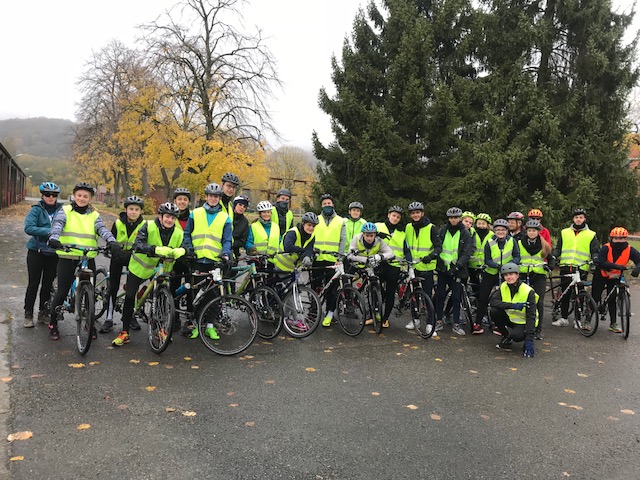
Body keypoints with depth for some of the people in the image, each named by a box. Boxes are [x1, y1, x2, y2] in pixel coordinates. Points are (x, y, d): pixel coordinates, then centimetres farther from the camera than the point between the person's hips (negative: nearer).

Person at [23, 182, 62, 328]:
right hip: (36, 252, -2)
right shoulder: (36, 210, -5)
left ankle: (43, 313, 24)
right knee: (33, 283, 4)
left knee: (48, 284, 10)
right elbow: (28, 228, -17)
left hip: (53, 254, 2)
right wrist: (49, 231, -27)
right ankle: (28, 314, 18)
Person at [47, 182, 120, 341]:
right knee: (62, 291, 2)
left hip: (88, 258, 2)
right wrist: (54, 238, -36)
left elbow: (102, 229, -8)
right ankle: (53, 324, 21)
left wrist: (112, 241, -29)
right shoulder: (65, 211, 4)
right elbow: (57, 224, -14)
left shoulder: (94, 215, 9)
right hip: (67, 257, -2)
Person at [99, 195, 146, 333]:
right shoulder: (118, 223, -9)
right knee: (113, 287, -2)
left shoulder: (144, 225, -11)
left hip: (133, 257, 0)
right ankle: (109, 318, 3)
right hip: (118, 256, 0)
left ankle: (131, 316, 17)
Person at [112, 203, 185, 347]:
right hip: (139, 266, -2)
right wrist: (156, 249, -51)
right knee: (129, 297, -2)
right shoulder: (149, 226, -21)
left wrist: (180, 251, -39)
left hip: (159, 270, 2)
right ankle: (124, 332, 10)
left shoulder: (178, 233, -11)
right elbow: (137, 245, -34)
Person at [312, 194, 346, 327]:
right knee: (315, 286, 7)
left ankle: (329, 314, 8)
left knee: (331, 288, 1)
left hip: (333, 260, -1)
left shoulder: (340, 221, 8)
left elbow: (343, 240, 5)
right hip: (317, 258, 2)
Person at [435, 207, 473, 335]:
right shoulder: (443, 230, 4)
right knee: (440, 295, 5)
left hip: (456, 269, -1)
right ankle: (439, 321, 15)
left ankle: (456, 324, 10)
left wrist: (458, 265, -18)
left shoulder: (465, 233, 0)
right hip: (442, 267, 2)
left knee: (456, 297, 2)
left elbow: (467, 253, -6)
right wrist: (439, 261, -7)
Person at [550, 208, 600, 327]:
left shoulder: (591, 235, 11)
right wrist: (554, 257, 0)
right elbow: (558, 248, 17)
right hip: (565, 267, 2)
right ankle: (563, 318, 12)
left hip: (581, 269, -2)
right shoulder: (564, 233, 16)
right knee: (565, 294, 4)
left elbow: (595, 251, 9)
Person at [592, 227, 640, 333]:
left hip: (615, 277, 2)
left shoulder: (629, 250, -15)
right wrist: (616, 266, -48)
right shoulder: (606, 248, -24)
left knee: (612, 299, 5)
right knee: (595, 298, -1)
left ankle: (613, 324, 16)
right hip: (601, 276, -2)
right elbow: (600, 263, -36)